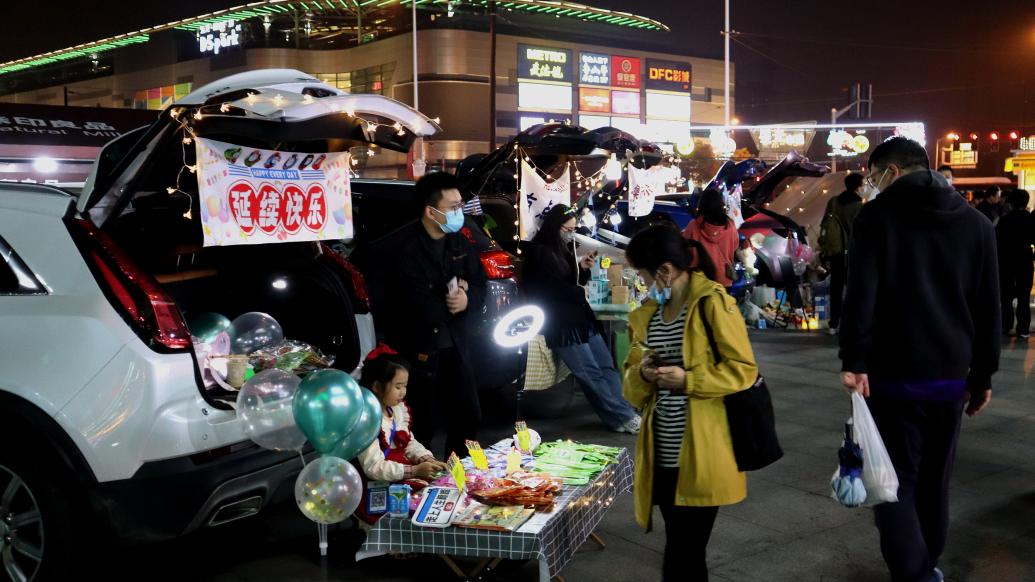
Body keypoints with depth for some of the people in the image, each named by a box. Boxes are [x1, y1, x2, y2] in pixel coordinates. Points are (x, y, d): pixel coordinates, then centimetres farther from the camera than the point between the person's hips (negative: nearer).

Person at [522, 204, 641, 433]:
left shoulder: (562, 249, 14)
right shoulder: (540, 253, -12)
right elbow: (555, 290, -17)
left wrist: (582, 268, 1)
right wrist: (581, 293, -2)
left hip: (580, 318, 9)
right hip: (561, 324, -9)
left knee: (606, 365, 2)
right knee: (592, 374, -7)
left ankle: (624, 413, 1)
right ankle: (623, 417, -3)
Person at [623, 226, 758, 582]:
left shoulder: (712, 303, -9)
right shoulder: (645, 315, 11)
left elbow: (744, 369, -10)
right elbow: (632, 386, 16)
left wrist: (687, 379, -19)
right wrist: (642, 373, -7)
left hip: (701, 455, -6)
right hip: (662, 455, 6)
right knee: (682, 550, 15)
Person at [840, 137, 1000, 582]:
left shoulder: (878, 215, -4)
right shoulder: (976, 222, 8)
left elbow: (860, 295, -15)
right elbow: (989, 308, 9)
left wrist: (854, 361, -15)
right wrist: (983, 375, 15)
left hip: (893, 374, -4)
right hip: (951, 375, 5)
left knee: (897, 482, 2)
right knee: (934, 479, 18)